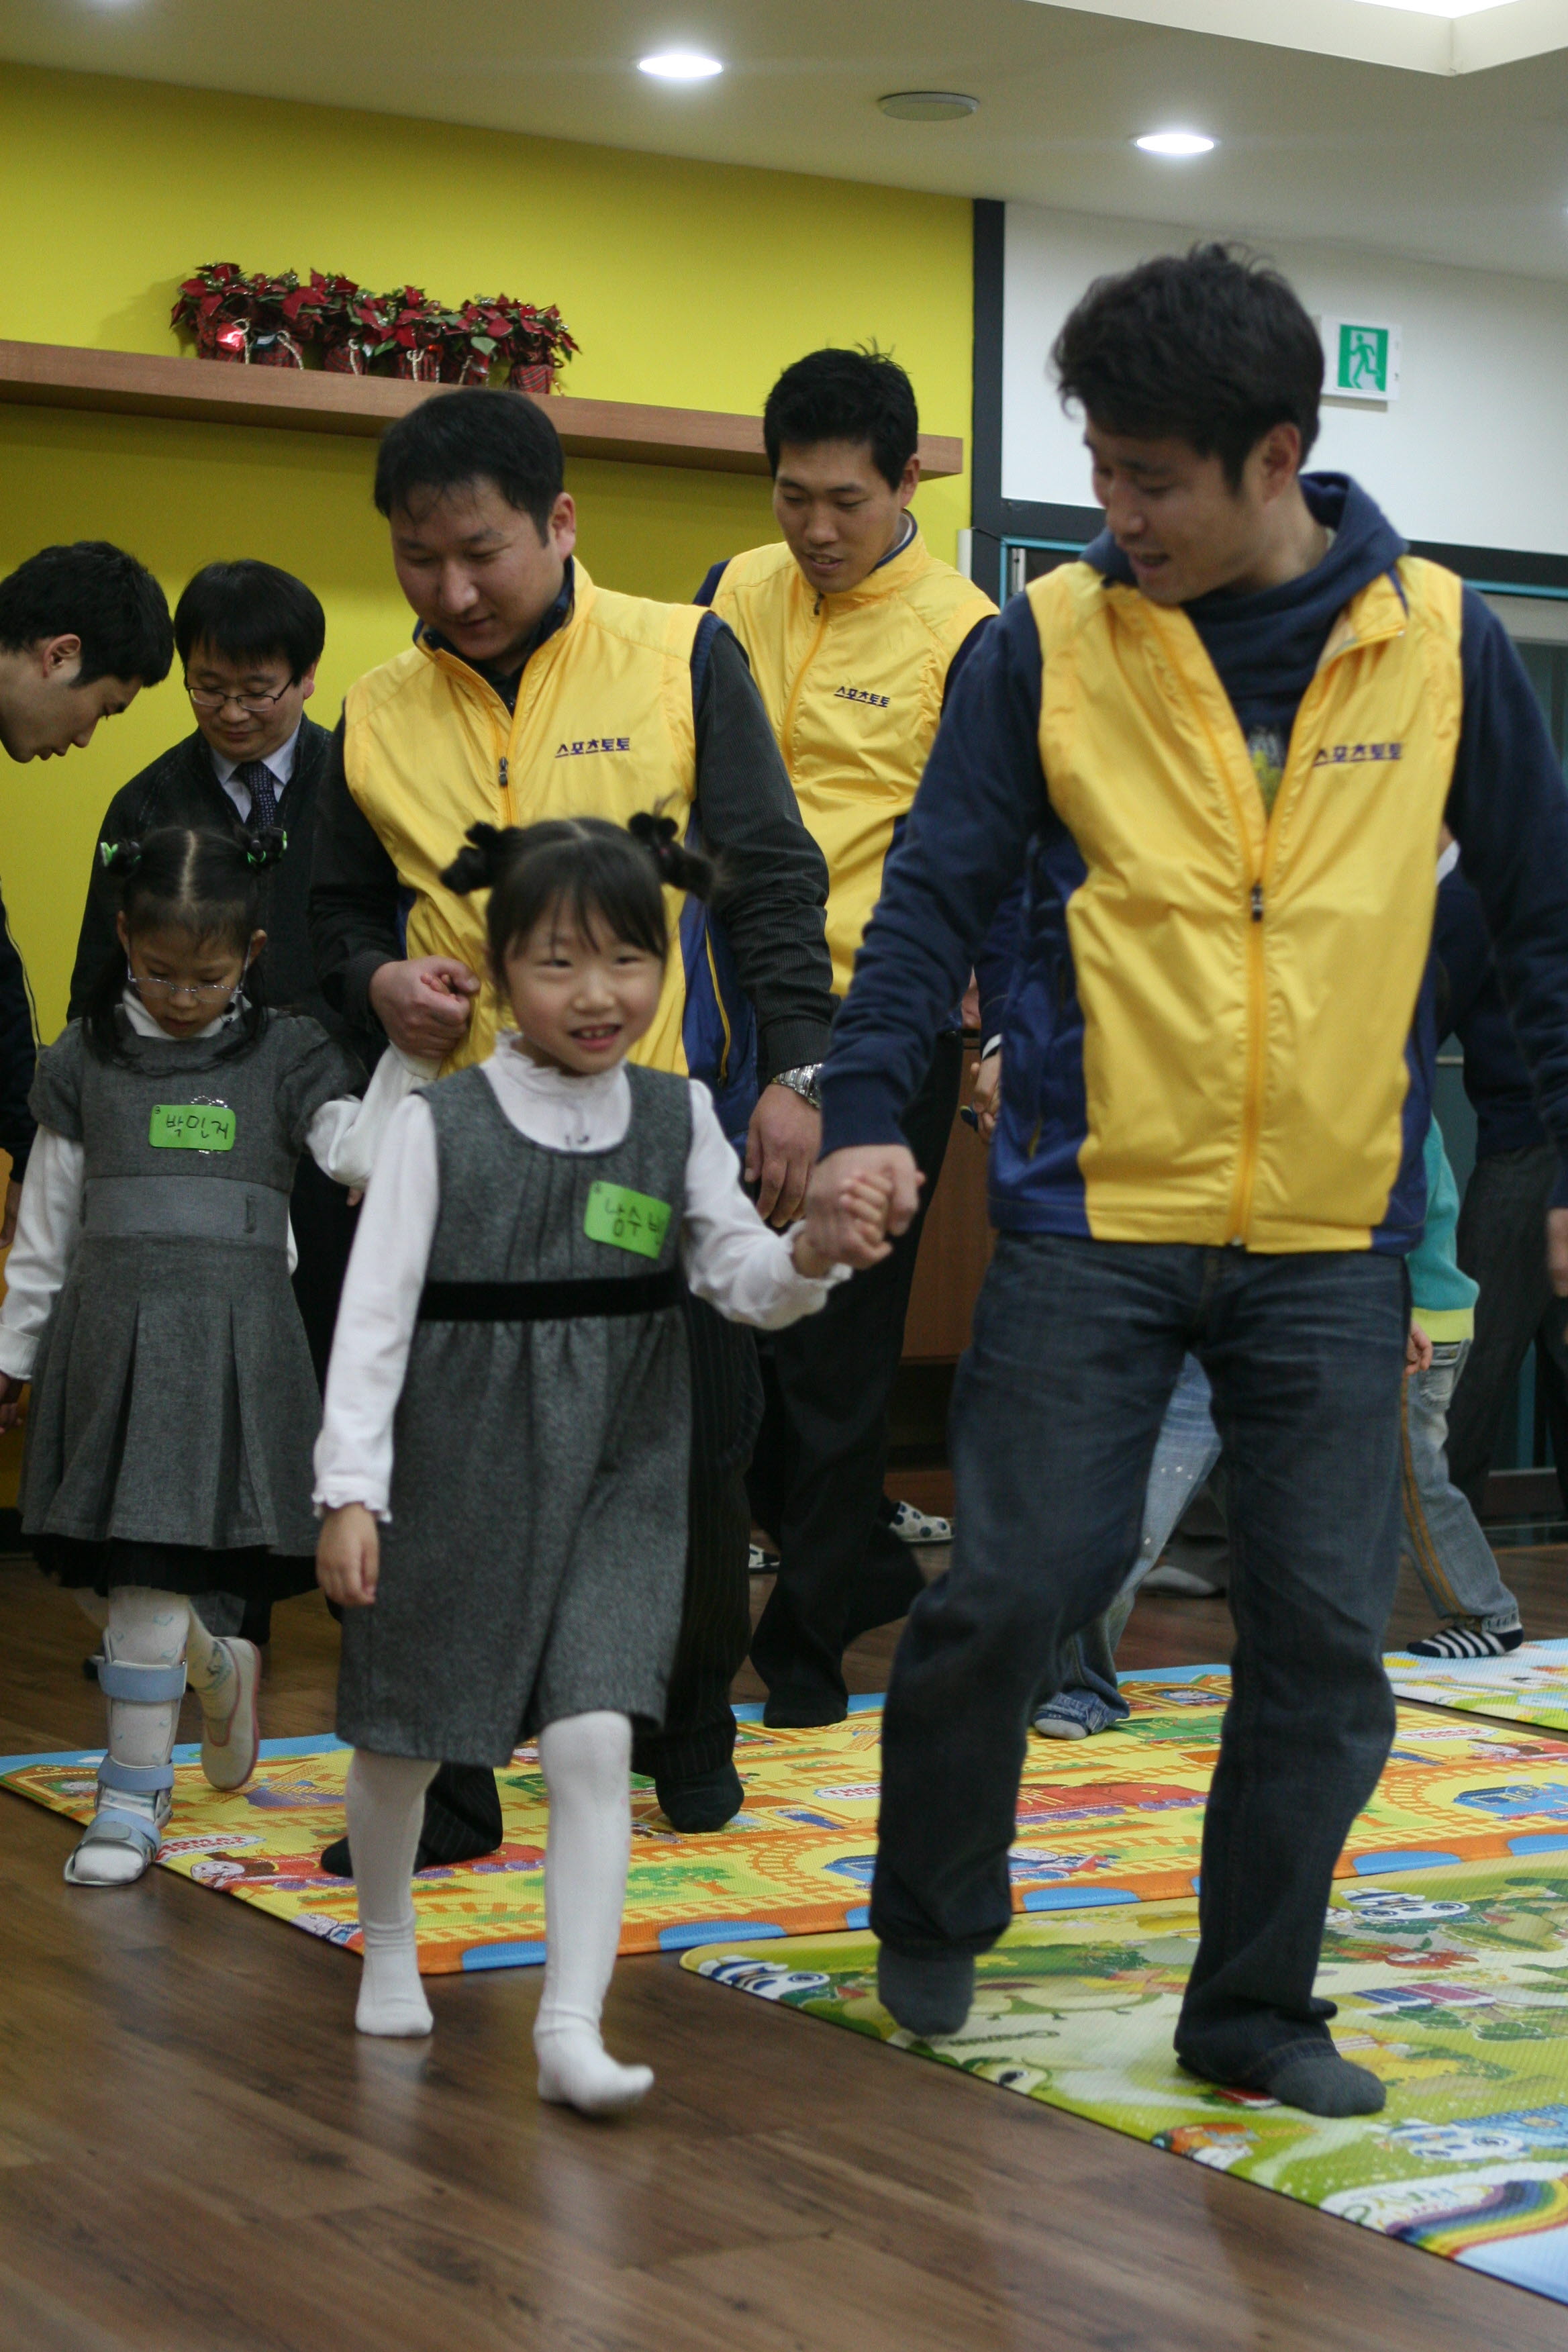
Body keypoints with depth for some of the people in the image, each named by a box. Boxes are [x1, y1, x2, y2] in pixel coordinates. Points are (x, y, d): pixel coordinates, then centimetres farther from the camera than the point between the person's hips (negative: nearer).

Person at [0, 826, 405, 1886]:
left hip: (231, 1337, -3)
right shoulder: (88, 1063, 9)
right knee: (96, 1573, 6)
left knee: (148, 1571, -6)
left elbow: (363, 1153, -10)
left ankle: (133, 1798, 7)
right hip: (106, 1334, 3)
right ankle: (216, 1665, 37)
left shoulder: (285, 1059, 5)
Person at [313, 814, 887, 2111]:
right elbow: (375, 1311, -9)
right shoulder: (441, 1125, -8)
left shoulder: (678, 1118, 0)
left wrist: (814, 1254, -25)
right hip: (459, 1469, -1)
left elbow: (745, 1279, -2)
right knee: (403, 1738, 14)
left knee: (593, 1740, -11)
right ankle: (389, 1943, 41)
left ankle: (572, 2024, -7)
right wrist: (351, 1490, -14)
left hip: (616, 1478, 1)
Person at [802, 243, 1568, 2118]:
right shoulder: (1048, 643, -2)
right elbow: (938, 891, -2)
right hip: (1093, 1213, -1)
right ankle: (929, 1924, 24)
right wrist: (863, 1109, -16)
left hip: (1334, 1239, 1)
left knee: (1324, 1632, 3)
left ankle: (1254, 2009, 20)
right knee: (1015, 1588, -3)